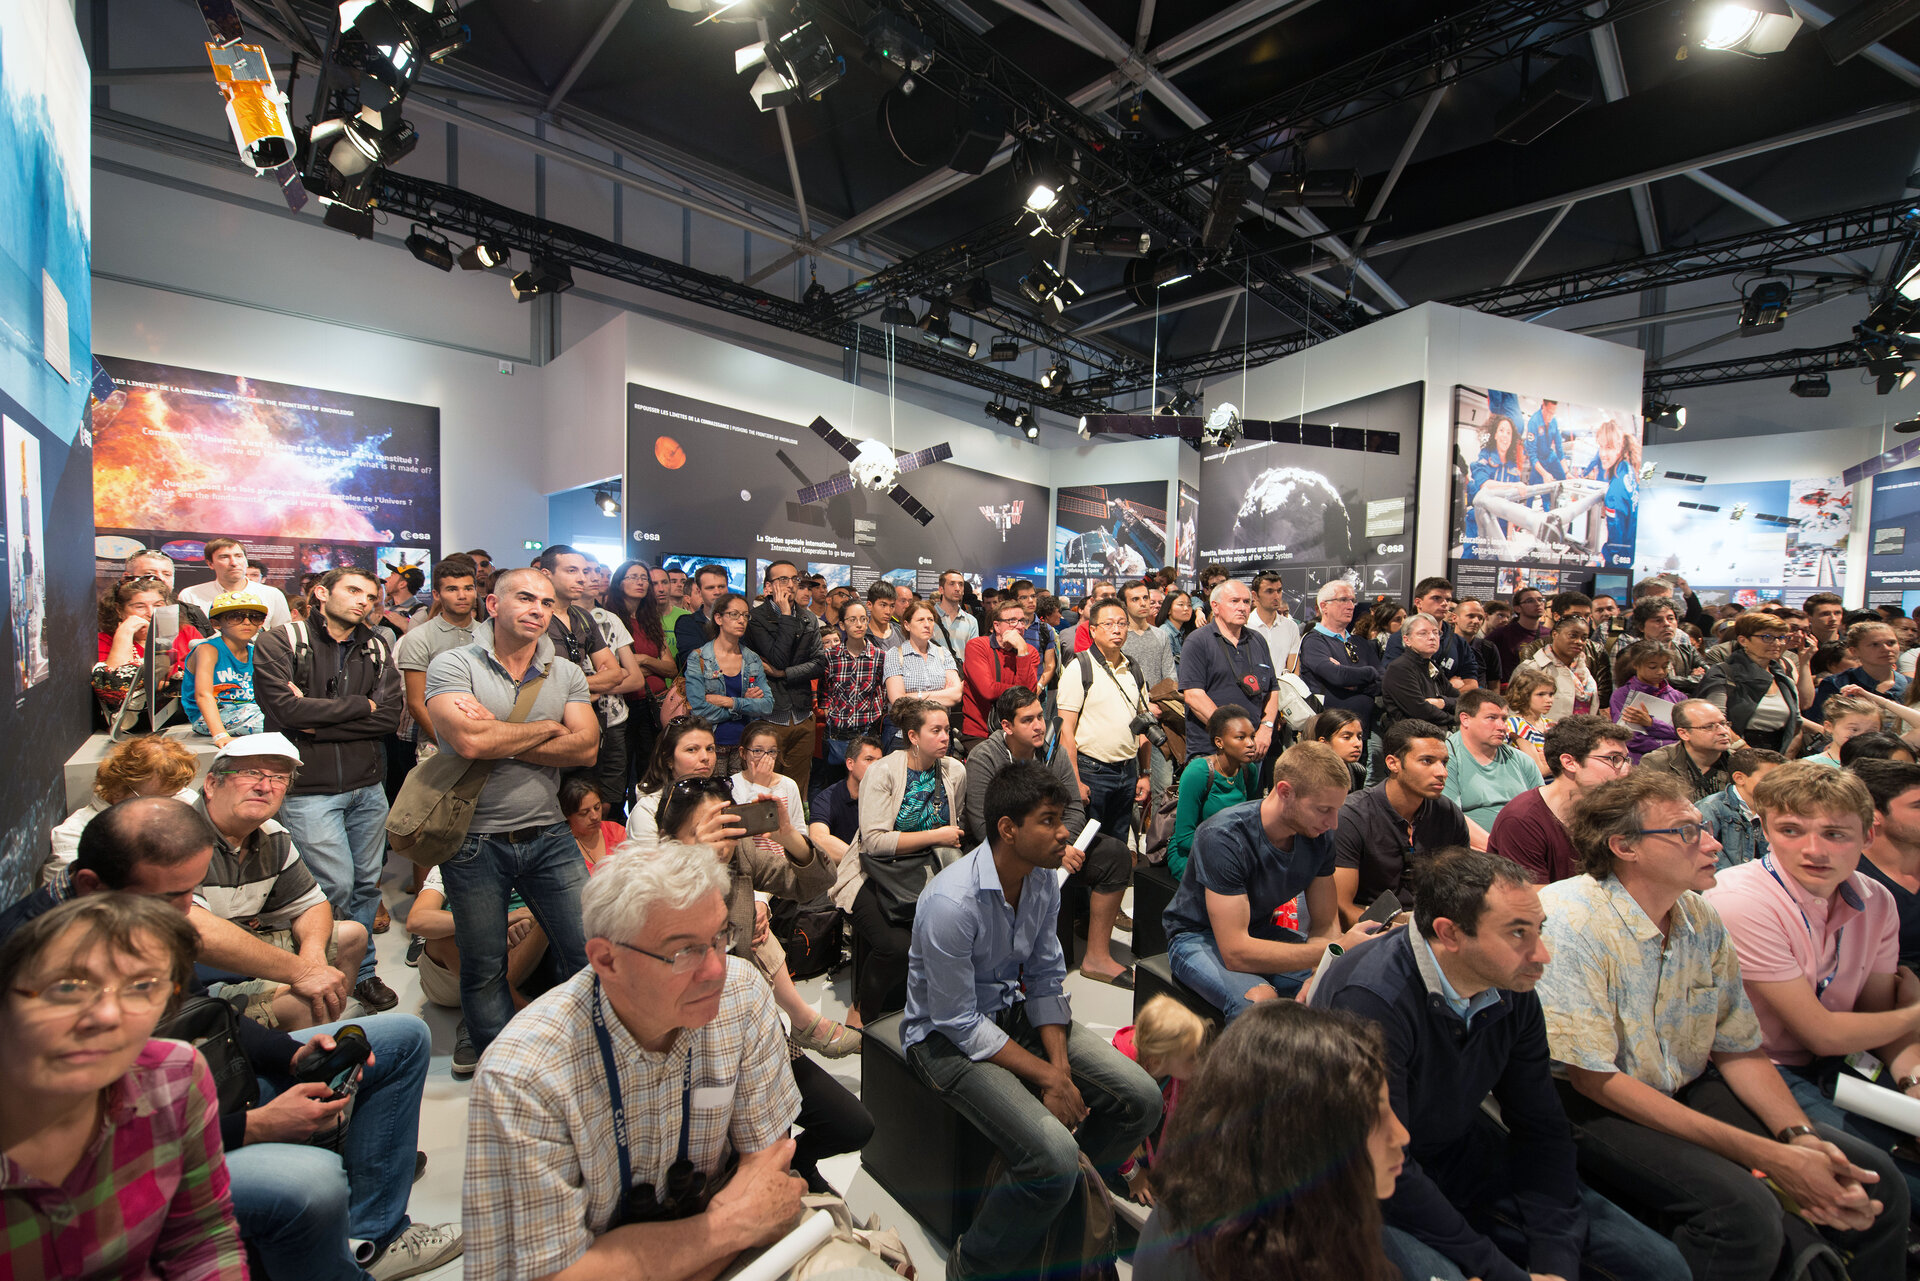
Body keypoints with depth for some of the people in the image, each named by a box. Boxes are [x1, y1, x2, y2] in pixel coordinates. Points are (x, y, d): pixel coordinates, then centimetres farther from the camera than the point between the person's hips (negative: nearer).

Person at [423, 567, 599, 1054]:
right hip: (475, 842, -2)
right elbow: (470, 741, -23)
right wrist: (549, 728, -10)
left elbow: (585, 748, -9)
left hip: (548, 836, 2)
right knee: (483, 970, 15)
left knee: (589, 954, 4)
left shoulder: (566, 673, 5)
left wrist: (498, 738, -15)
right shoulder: (453, 665, -6)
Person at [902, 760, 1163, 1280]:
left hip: (1014, 1010, 7)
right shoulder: (951, 903, -30)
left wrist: (1061, 1066, -9)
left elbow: (1046, 978, 3)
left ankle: (1067, 1200, 23)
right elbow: (959, 1023, -22)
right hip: (947, 1036, -7)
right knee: (1055, 1154, -25)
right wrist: (1047, 1077, -17)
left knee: (1141, 1099, -2)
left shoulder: (1044, 879, -6)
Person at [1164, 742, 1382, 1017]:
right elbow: (1236, 953, -33)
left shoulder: (1318, 836, -10)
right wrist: (1338, 949, -35)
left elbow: (1324, 925, -2)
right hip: (1198, 938, -6)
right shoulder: (1223, 837, -31)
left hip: (1260, 932, 6)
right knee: (1259, 998, -36)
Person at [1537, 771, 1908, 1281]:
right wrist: (1768, 1157, -20)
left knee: (1873, 1180, -4)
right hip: (1593, 1108, -8)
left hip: (1688, 1094, 8)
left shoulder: (1701, 918, 1)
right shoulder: (1568, 921, -24)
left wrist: (1799, 1137, -10)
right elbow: (1595, 1080, -22)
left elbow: (1740, 1048, 10)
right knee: (1744, 1210, -28)